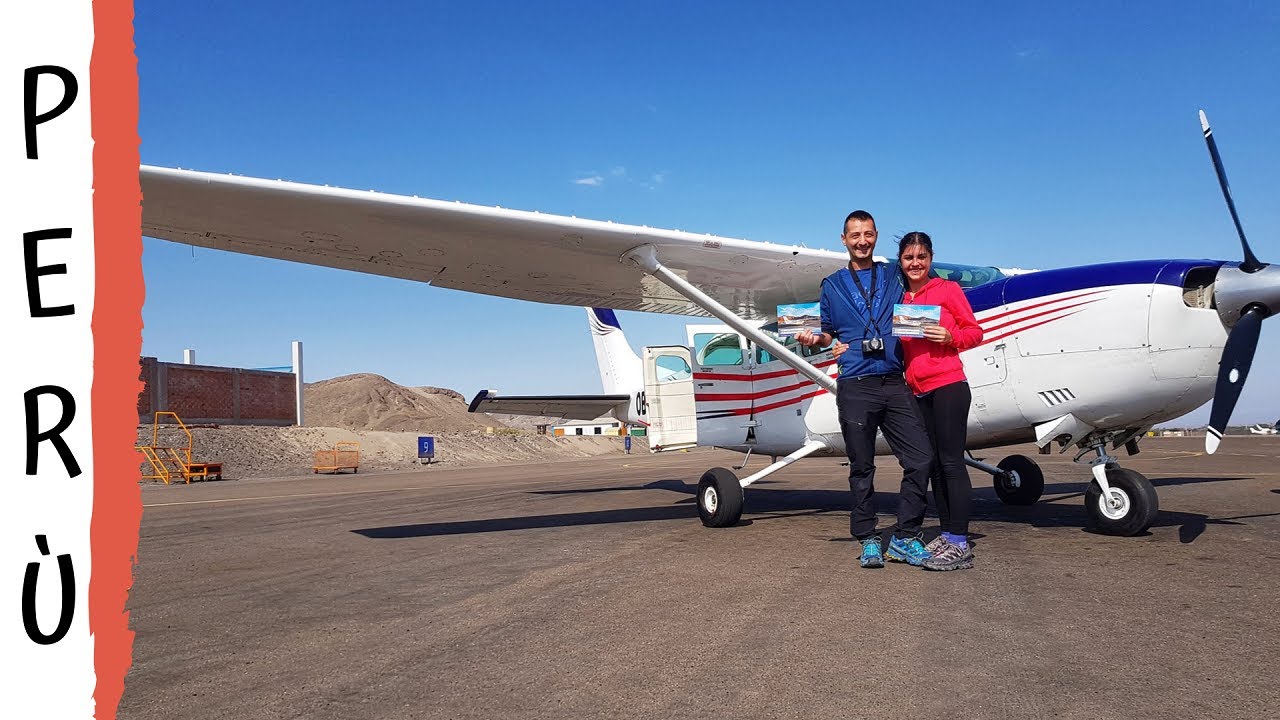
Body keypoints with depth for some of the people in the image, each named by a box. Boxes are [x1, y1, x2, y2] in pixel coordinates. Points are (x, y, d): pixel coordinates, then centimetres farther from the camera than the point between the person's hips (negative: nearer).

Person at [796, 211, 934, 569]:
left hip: (895, 383, 1)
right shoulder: (832, 285, 13)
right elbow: (829, 334, 17)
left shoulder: (894, 276, 14)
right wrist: (813, 339, -5)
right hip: (855, 387, -1)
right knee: (862, 469, 4)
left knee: (920, 458, -5)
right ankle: (868, 540, 15)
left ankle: (905, 538, 7)